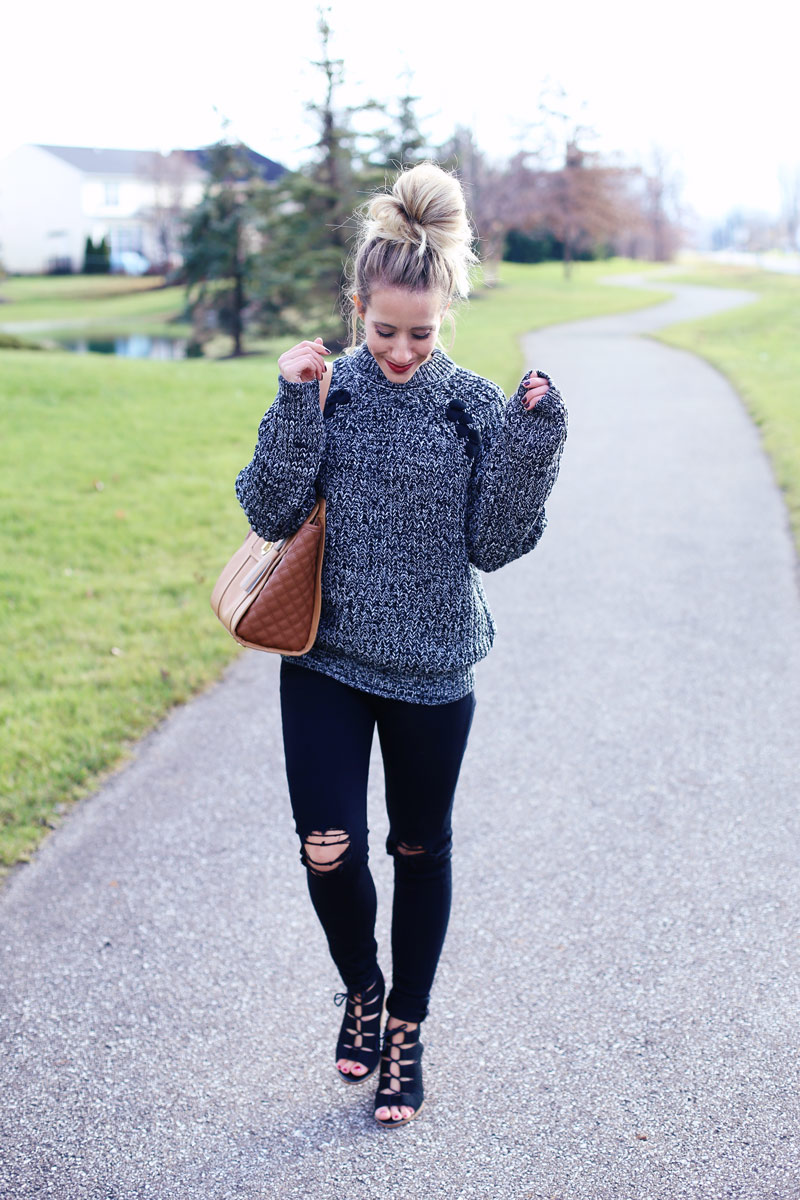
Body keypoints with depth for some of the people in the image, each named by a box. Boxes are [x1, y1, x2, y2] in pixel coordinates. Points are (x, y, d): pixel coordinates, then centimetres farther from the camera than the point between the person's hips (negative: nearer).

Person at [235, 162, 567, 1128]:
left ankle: (406, 1030, 32)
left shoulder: (476, 408, -6)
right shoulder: (323, 390, -4)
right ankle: (361, 987, 25)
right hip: (326, 661, 0)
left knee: (421, 851, 12)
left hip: (432, 670, 0)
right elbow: (271, 515, -8)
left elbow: (494, 545, -7)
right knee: (327, 849, -7)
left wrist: (532, 443, -17)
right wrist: (295, 409, -17)